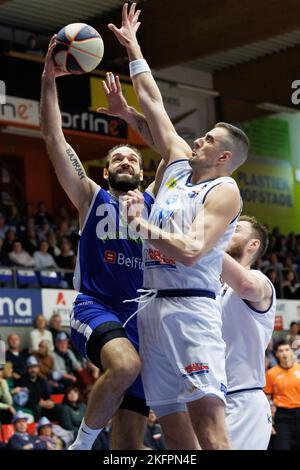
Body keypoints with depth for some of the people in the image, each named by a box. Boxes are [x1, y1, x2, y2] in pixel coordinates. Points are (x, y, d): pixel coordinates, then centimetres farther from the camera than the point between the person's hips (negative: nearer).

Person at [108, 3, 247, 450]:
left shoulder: (225, 191, -3)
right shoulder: (179, 162, 19)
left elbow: (191, 251, -17)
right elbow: (153, 103, 25)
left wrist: (142, 224, -12)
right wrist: (133, 47, 30)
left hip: (190, 307, -7)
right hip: (152, 307, 7)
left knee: (209, 426, -18)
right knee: (173, 429, 1)